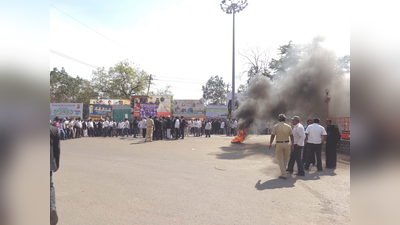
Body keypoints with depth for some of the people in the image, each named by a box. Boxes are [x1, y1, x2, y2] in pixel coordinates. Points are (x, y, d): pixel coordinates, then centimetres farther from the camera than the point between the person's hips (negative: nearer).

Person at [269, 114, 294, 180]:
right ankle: (283, 171, 33)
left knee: (280, 159, 6)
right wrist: (292, 145, 14)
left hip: (279, 144, -2)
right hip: (286, 144, 2)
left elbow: (272, 136, -6)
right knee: (286, 158, 19)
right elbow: (291, 137, 2)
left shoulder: (276, 126, -6)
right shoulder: (288, 126, -1)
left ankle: (283, 174, 2)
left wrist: (270, 144, 7)